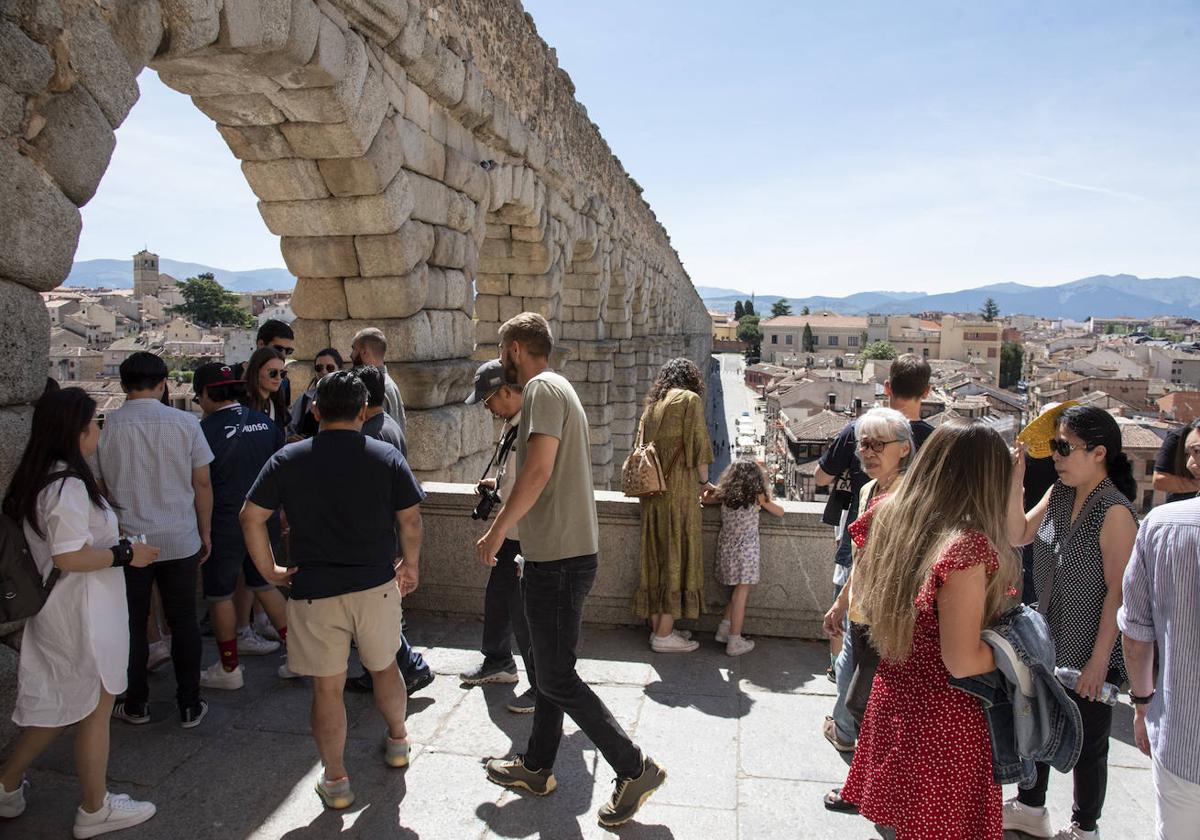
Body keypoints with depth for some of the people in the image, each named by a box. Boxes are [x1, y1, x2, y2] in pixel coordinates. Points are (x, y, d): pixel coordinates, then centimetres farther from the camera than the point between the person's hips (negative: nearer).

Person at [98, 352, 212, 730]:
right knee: (184, 623, 11)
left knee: (133, 625, 14)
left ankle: (136, 705, 26)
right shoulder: (185, 422, -7)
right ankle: (190, 705, 17)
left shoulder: (106, 426, -7)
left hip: (127, 541, 0)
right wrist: (205, 532, 9)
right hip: (181, 540, 0)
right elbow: (202, 484, -3)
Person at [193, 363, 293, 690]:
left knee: (219, 594, 11)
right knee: (264, 585, 19)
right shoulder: (265, 422, 3)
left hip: (225, 525, -6)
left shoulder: (207, 430, -14)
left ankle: (229, 669, 22)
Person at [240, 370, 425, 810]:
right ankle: (397, 741, 42)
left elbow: (251, 516, -4)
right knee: (384, 667, 23)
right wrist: (411, 564, 11)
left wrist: (269, 569, 4)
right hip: (376, 586, 1)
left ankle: (335, 781, 20)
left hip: (314, 592, -1)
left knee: (327, 687, 10)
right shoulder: (386, 456, -4)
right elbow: (410, 519, -3)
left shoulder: (287, 460, -2)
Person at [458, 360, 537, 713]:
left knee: (525, 612, 0)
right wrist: (498, 484, 8)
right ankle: (498, 662, 47)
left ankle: (544, 687, 18)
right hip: (510, 535, 10)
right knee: (497, 596, 24)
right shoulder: (511, 425, 8)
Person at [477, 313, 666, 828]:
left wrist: (496, 532, -16)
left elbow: (538, 470, -24)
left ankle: (634, 769, 8)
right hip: (563, 554, 11)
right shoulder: (557, 389, 17)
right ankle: (536, 767, 33)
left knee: (557, 680, -1)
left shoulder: (543, 388, -14)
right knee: (551, 671, 19)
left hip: (558, 559, -11)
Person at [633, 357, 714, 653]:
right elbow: (697, 446, -10)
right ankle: (664, 634, 2)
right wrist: (704, 481, 6)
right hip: (678, 489, -7)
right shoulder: (690, 399, -4)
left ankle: (657, 626, 17)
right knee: (676, 555, -2)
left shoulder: (653, 404, 16)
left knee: (656, 556, 11)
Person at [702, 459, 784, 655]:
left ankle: (724, 628, 19)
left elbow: (706, 497, 22)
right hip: (746, 549, -5)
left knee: (738, 591, 18)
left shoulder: (724, 495, 5)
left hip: (726, 547, 5)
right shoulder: (758, 496, -4)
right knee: (741, 593, -1)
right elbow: (780, 513, 7)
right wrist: (766, 501, 21)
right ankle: (734, 641, 3)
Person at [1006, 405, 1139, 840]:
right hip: (1047, 643, 7)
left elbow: (1118, 592, -20)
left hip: (1089, 654, -7)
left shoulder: (1115, 512, -22)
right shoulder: (1058, 495, 0)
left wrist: (1099, 661, -19)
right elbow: (1019, 535, 0)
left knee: (1086, 743, 12)